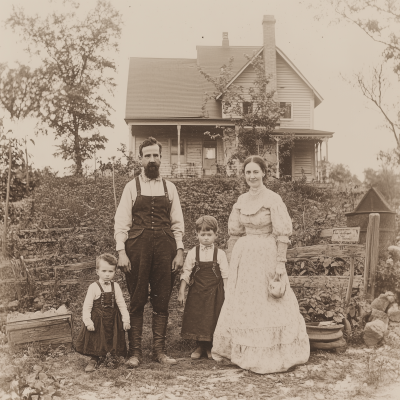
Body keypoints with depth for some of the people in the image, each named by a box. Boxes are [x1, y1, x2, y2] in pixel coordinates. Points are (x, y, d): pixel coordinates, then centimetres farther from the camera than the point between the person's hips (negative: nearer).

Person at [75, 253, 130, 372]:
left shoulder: (115, 287, -2)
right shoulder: (94, 287, -12)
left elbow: (122, 305, 0)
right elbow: (87, 306, -11)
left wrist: (126, 320, -6)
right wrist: (88, 321, -19)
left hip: (112, 320, 3)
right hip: (97, 320, -2)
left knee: (113, 341, 8)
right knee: (96, 341, 7)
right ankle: (94, 359, 25)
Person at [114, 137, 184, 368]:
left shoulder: (169, 188, 11)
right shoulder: (132, 187, 5)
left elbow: (177, 223, 10)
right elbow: (122, 222, 1)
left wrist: (179, 251, 1)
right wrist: (121, 251, -8)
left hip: (164, 245, 2)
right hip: (137, 246, -2)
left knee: (162, 301, 5)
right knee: (137, 301, 2)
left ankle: (159, 350, 15)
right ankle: (135, 351, 10)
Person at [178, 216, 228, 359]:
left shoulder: (220, 253, -3)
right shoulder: (193, 253, -1)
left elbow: (225, 275, -1)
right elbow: (186, 272, 0)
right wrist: (181, 292, -3)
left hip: (215, 292, -1)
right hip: (197, 292, 1)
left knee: (212, 319, 2)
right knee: (196, 317, 4)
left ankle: (210, 347, 19)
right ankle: (200, 346, 21)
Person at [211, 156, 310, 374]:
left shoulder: (273, 199, -9)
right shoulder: (242, 200, 8)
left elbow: (282, 234, -13)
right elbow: (233, 228, 16)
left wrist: (281, 264, -16)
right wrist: (253, 233, 6)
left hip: (266, 256, -6)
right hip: (243, 256, 6)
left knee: (266, 305, -1)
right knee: (241, 304, 11)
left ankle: (271, 356, 12)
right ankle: (245, 351, 25)